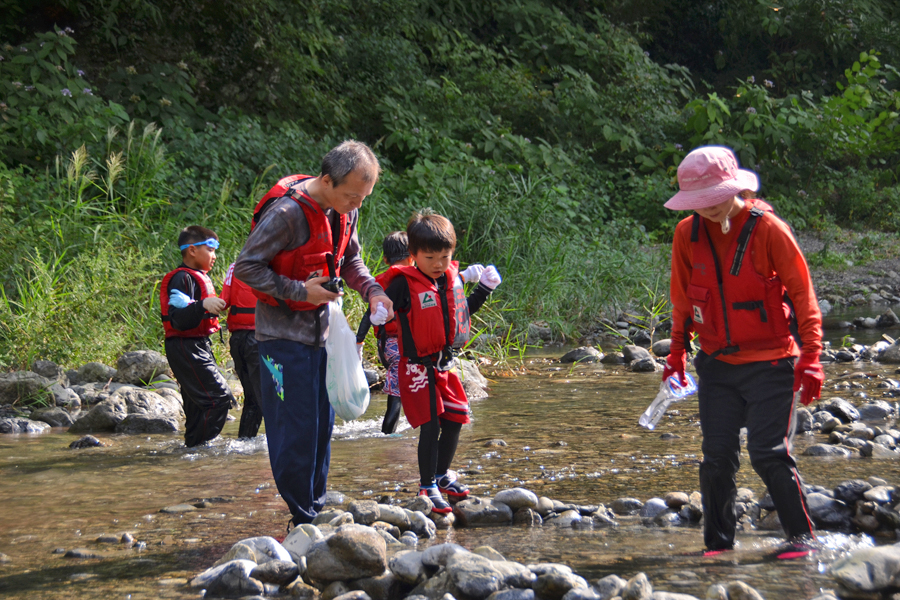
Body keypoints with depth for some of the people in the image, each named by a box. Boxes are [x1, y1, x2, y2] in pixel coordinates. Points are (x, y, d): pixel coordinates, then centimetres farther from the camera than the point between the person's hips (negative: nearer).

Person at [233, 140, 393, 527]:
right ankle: (303, 518, 3)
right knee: (295, 428, -6)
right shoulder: (286, 213, -23)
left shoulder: (345, 211, 1)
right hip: (283, 332, -7)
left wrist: (372, 291, -3)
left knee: (322, 423, 10)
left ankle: (317, 508, 20)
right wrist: (300, 291, -21)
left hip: (320, 328, 7)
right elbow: (246, 267, -19)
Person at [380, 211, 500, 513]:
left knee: (455, 419, 13)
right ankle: (427, 487, 4)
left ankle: (441, 475, 34)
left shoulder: (452, 279, 5)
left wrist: (485, 288, 18)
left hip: (445, 364, 7)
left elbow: (462, 310, 23)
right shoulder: (404, 284, -16)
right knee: (430, 426, -7)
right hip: (418, 368, -7)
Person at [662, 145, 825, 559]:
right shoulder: (688, 234, 1)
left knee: (768, 453, -10)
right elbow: (683, 299, 16)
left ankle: (801, 537, 4)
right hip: (718, 364, 4)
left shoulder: (768, 230, -12)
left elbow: (803, 294, -8)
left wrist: (810, 358, -13)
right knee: (717, 455, 0)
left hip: (771, 362, -4)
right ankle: (718, 541, 14)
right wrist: (677, 350, 14)